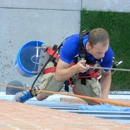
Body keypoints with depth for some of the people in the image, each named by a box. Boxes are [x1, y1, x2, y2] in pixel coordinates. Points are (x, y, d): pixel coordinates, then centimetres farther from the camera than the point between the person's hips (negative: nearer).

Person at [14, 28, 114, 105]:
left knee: (97, 104, -8)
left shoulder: (107, 53, -34)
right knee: (41, 97, -5)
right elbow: (58, 76, -39)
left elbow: (106, 75, -12)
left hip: (86, 76, 2)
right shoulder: (71, 44, -44)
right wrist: (75, 69, -57)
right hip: (64, 67, -2)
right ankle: (32, 92, 32)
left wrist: (104, 98, -26)